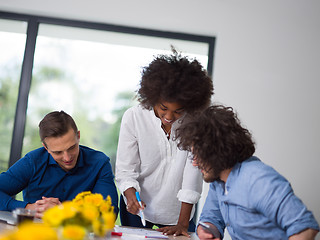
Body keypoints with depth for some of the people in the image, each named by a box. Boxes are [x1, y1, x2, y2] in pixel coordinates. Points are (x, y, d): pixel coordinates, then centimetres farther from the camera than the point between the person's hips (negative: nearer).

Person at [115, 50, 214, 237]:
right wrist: (131, 196, -29)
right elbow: (125, 170, -9)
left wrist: (183, 223, -20)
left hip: (178, 212, 0)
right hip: (138, 209, 0)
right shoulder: (133, 117, -13)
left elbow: (193, 172, -17)